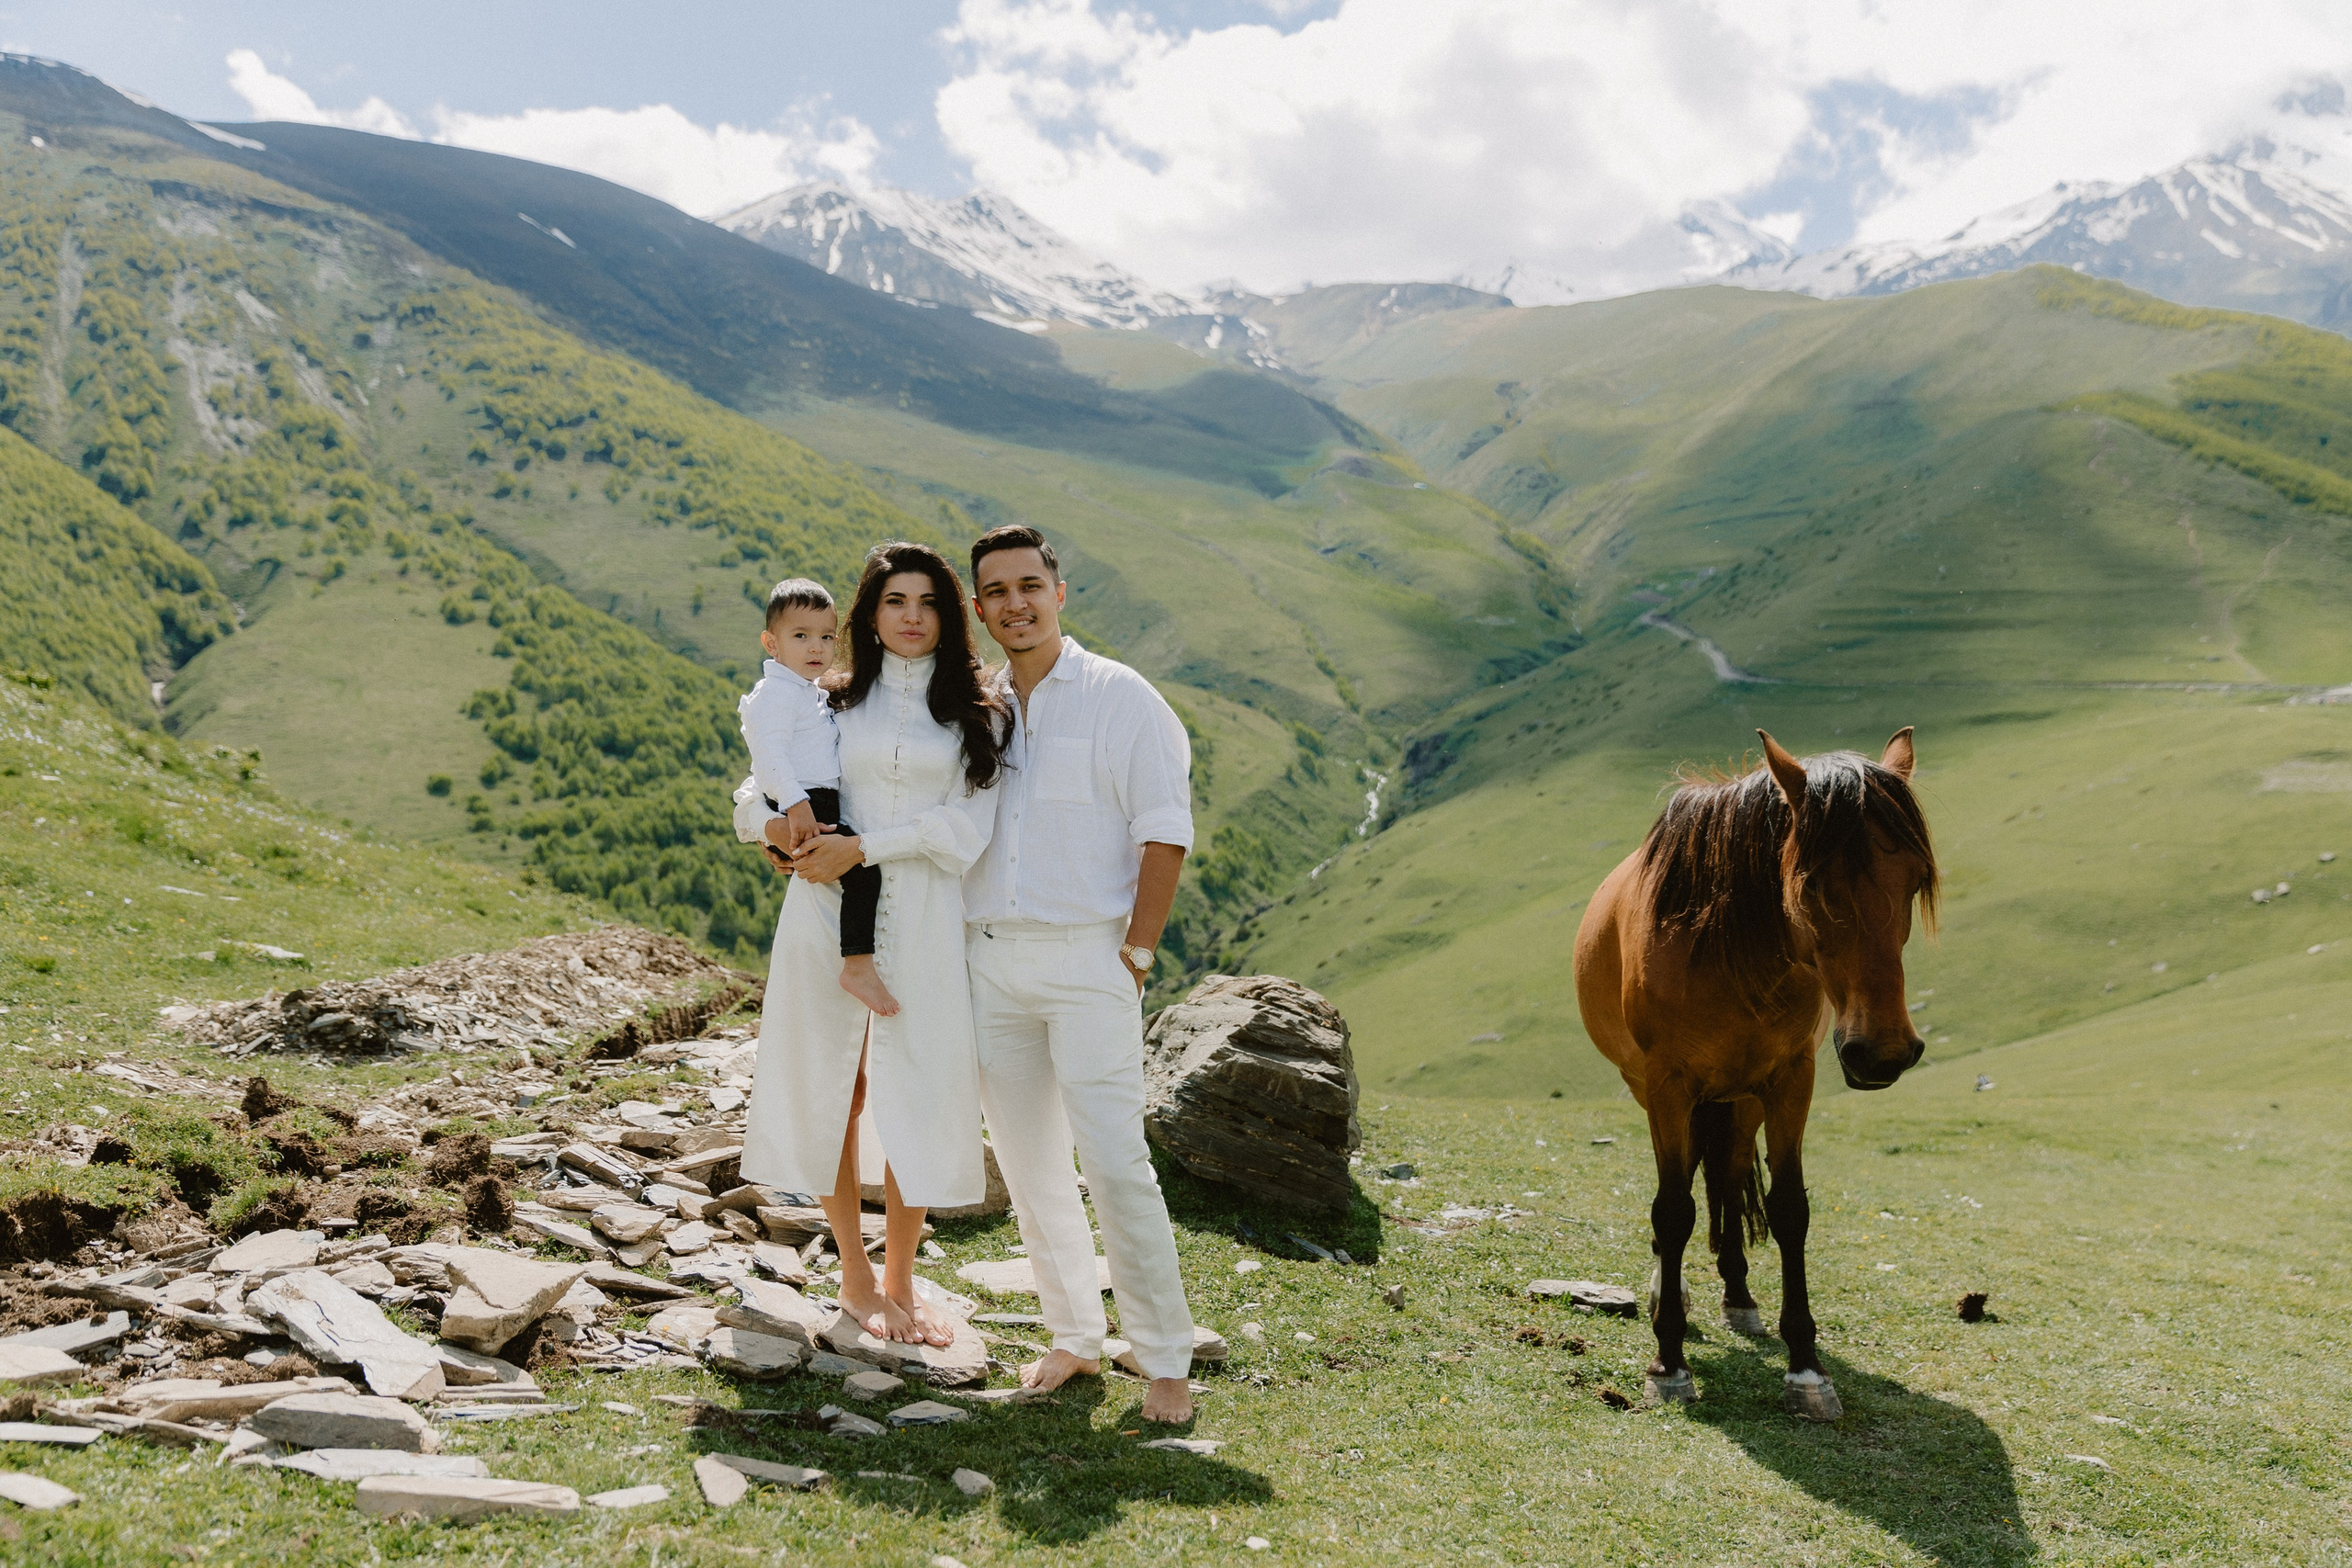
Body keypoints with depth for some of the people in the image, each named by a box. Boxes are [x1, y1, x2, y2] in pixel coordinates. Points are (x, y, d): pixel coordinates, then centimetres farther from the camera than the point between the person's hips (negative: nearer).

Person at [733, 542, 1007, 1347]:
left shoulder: (976, 713, 7)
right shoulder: (833, 704, 12)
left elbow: (966, 825, -5)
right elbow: (757, 790, 15)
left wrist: (861, 847, -14)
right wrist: (774, 825, -8)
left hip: (924, 924, -1)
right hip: (828, 913, 1)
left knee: (919, 1102, 1)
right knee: (829, 1096, 5)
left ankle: (899, 1280, 19)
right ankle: (856, 1278, 22)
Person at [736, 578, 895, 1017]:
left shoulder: (815, 694, 20)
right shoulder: (776, 692, -11)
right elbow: (769, 751, -22)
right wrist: (795, 805, -29)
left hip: (822, 804, 10)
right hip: (800, 808, -10)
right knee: (863, 865, -23)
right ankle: (858, 967, -25)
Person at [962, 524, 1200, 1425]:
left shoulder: (1121, 698, -3)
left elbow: (1164, 836, -6)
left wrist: (1135, 956, -10)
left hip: (1085, 956, -5)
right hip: (987, 959, 5)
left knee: (1113, 1163, -9)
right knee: (1027, 1164, 9)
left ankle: (1166, 1364, 1)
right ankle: (1075, 1339, 22)